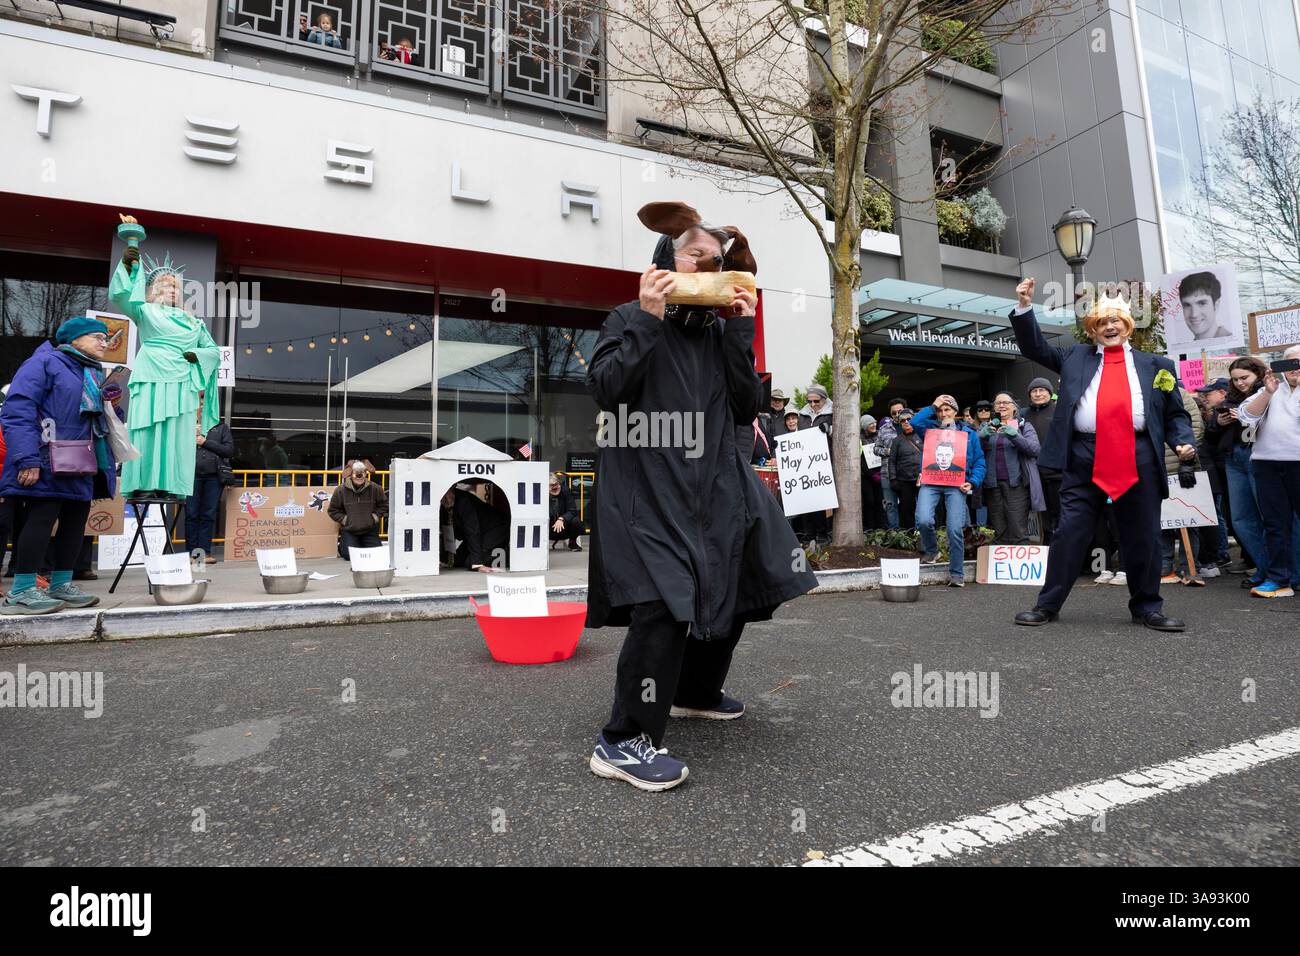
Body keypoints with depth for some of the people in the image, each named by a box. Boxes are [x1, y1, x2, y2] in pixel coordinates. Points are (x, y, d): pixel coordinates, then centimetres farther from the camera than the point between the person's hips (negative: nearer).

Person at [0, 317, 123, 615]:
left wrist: (112, 407, 3)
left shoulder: (95, 373, 21)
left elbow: (100, 420, 26)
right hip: (48, 463, -8)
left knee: (76, 519, 9)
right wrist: (27, 459, -23)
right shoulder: (45, 362, -5)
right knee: (42, 517, -10)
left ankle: (61, 584, 19)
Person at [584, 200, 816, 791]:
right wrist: (648, 320, -15)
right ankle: (621, 743, -8)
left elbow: (747, 409, 5)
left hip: (715, 488, 7)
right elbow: (604, 389, -13)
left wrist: (741, 332, -1)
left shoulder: (720, 333, 14)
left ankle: (696, 693, 40)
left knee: (732, 595, 15)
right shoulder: (631, 320, 2)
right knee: (662, 602, -22)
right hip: (649, 489, -6)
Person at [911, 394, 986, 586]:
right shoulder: (930, 428, 16)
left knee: (956, 529, -8)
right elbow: (915, 422, -6)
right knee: (923, 520, -21)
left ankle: (957, 574, 5)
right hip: (930, 483, 0)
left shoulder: (969, 434, 17)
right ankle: (931, 550, 11)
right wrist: (933, 406, 4)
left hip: (956, 485, 0)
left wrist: (973, 482, -3)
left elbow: (979, 462, 13)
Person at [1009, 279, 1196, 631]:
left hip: (1139, 460, 1)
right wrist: (1024, 307, 4)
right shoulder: (1075, 357, 16)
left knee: (1143, 538, 8)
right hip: (1084, 458, -1)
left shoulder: (1155, 364, 16)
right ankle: (1048, 605, 7)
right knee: (1069, 533, -1)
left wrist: (1184, 442, -4)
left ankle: (1147, 608, 23)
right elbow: (1034, 348, 14)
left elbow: (1174, 413, 15)